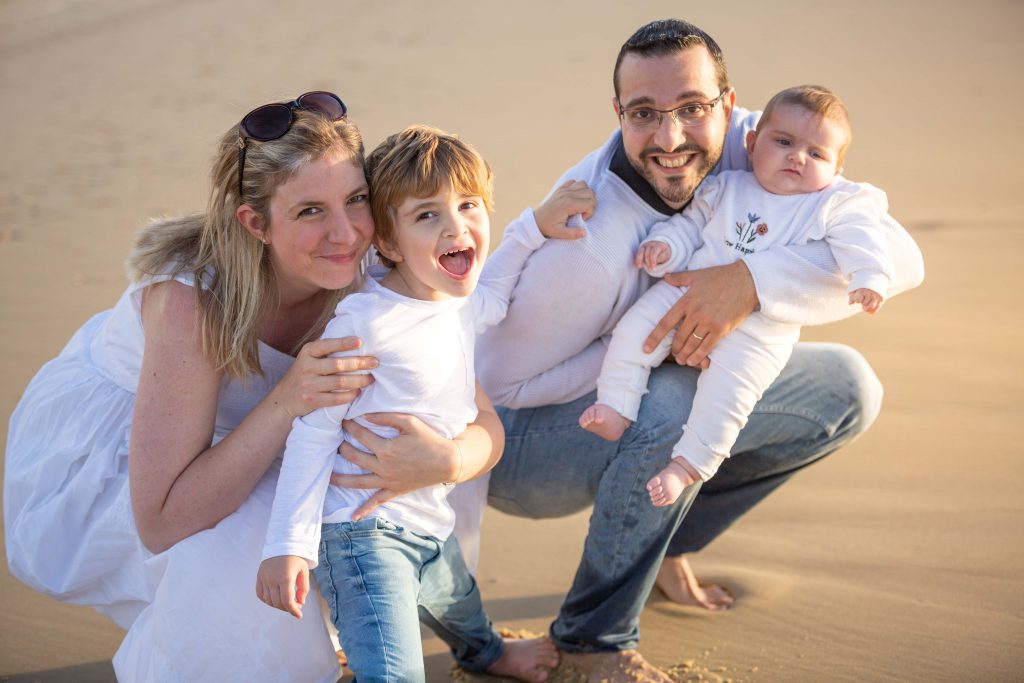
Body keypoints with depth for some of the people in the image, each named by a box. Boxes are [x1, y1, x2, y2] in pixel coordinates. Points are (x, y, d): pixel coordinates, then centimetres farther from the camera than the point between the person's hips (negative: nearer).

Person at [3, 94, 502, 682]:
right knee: (245, 545, -30)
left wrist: (444, 460, -43)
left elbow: (486, 426, -18)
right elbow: (161, 523, -36)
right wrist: (286, 402, -45)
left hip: (227, 437, 6)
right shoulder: (190, 297, -37)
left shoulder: (373, 275, -23)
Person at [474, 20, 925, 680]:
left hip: (664, 391, 6)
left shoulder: (745, 147, -19)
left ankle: (661, 542, 12)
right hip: (538, 429, -6)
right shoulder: (586, 247, -33)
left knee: (847, 389, -2)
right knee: (674, 408, -37)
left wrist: (751, 280, -41)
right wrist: (656, 341, -29)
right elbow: (504, 379, -22)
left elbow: (897, 254, -25)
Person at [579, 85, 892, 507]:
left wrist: (868, 279, -31)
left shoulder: (836, 204, -1)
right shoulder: (724, 189, 9)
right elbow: (690, 225, 14)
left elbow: (860, 242, -12)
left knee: (727, 392, -19)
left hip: (757, 332, -4)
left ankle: (687, 464, -5)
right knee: (634, 330, -11)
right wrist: (665, 245, -6)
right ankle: (615, 412, -2)